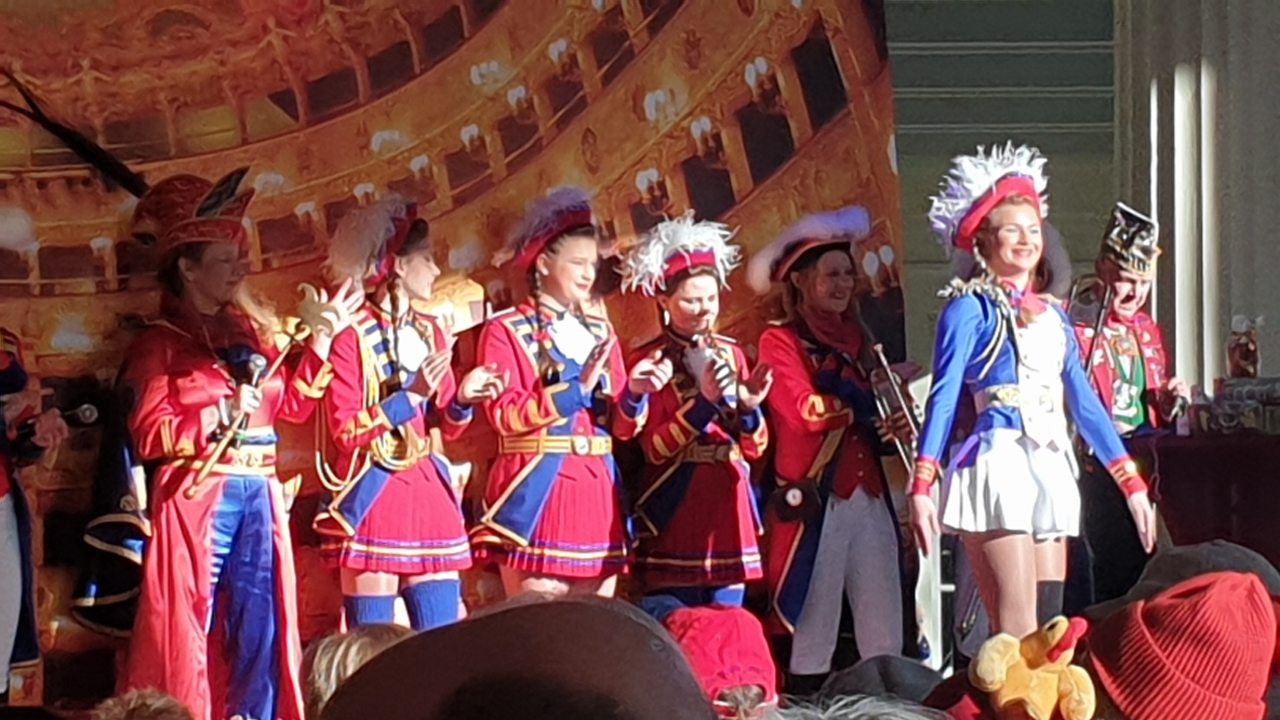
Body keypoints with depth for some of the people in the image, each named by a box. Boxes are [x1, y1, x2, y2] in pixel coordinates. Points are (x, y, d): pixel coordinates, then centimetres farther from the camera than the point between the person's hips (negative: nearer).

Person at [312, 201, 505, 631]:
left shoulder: (431, 334, 13)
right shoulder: (352, 336, -7)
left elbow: (446, 429, 14)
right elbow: (345, 430, -13)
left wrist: (463, 399, -6)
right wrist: (410, 395, -18)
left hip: (428, 493, 6)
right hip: (375, 496, -6)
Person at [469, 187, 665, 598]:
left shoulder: (600, 333, 17)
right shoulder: (505, 330, 0)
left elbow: (622, 427, 12)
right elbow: (505, 415, -13)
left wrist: (634, 394, -9)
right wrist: (576, 388, -17)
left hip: (596, 492, 6)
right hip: (537, 494, -6)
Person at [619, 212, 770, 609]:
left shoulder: (731, 353, 11)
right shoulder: (649, 360, -3)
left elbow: (754, 447, 9)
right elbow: (656, 449, -11)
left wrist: (749, 406, -11)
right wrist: (704, 401, -21)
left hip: (728, 506, 5)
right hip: (676, 511, -5)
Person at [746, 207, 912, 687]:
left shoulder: (857, 340, 19)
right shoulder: (780, 342, -1)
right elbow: (806, 410, -15)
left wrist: (893, 427, 3)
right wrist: (866, 399, -9)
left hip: (870, 495, 6)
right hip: (814, 498, -6)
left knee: (885, 628, 4)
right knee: (814, 627, -2)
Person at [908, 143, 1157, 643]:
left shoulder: (1052, 315, 18)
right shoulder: (970, 307, -1)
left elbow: (1083, 402, 18)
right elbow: (944, 396, -7)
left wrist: (1131, 482, 13)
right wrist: (922, 485, -17)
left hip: (1050, 469, 7)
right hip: (997, 464, -7)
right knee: (1016, 637, -13)